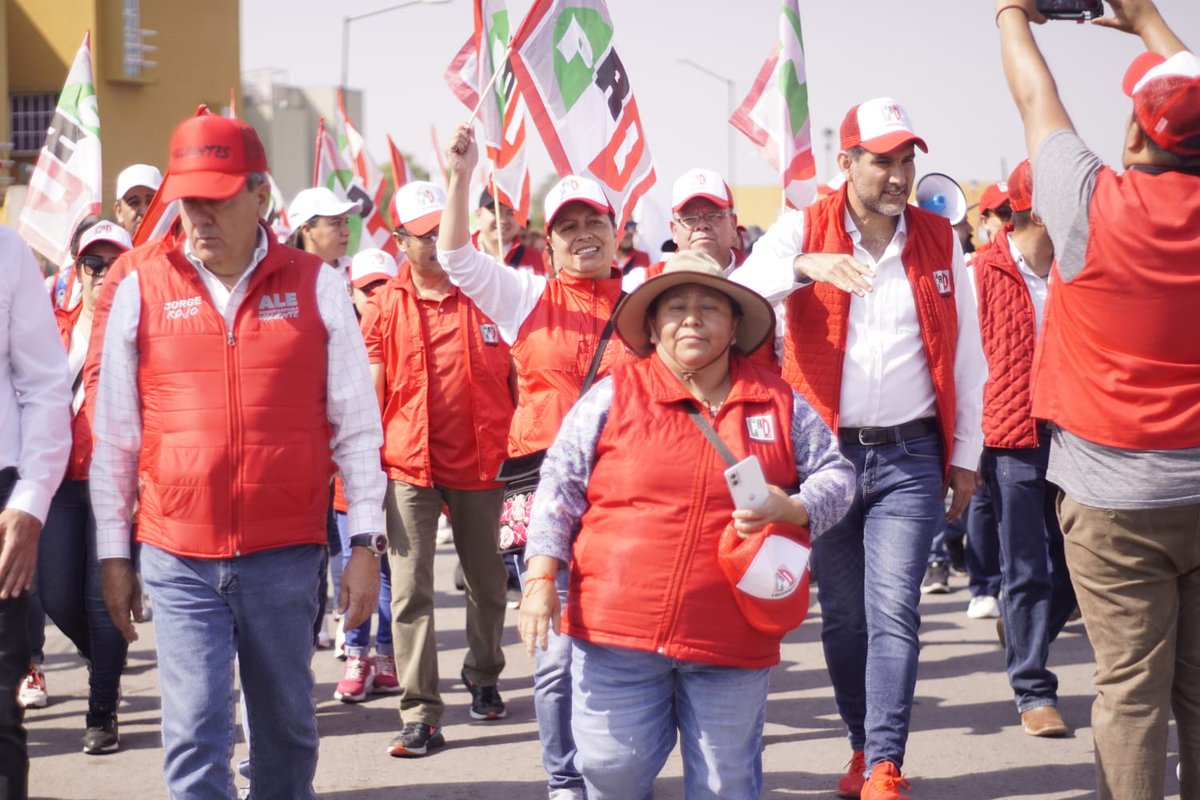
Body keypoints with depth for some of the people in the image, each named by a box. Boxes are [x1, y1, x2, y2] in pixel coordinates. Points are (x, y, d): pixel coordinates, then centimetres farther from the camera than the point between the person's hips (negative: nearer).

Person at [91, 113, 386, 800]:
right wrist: (113, 553, 7)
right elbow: (115, 438, 8)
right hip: (180, 561, 0)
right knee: (195, 737, -5)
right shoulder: (141, 291, 2)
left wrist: (367, 543, 0)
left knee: (288, 725, 12)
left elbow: (357, 426, 4)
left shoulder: (318, 286, 1)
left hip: (287, 555, 0)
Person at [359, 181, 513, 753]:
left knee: (487, 581, 16)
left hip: (481, 462, 1)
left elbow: (516, 373, 8)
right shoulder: (385, 306, 0)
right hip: (409, 465, -1)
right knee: (410, 590, -6)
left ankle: (484, 678, 38)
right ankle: (420, 714, -2)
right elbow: (372, 390, 2)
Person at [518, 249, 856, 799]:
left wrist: (792, 508, -9)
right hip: (617, 630, -1)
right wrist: (541, 579, -6)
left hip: (733, 643, 1)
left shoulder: (779, 404, 8)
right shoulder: (613, 397, 2)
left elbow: (836, 476, 13)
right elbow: (560, 487, 3)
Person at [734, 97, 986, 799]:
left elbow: (967, 355, 9)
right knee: (843, 613, 9)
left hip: (910, 457, 0)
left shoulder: (939, 239, 5)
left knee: (894, 610, -10)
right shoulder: (804, 229, 0)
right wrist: (806, 266, -36)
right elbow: (741, 291, -17)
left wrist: (966, 456, 7)